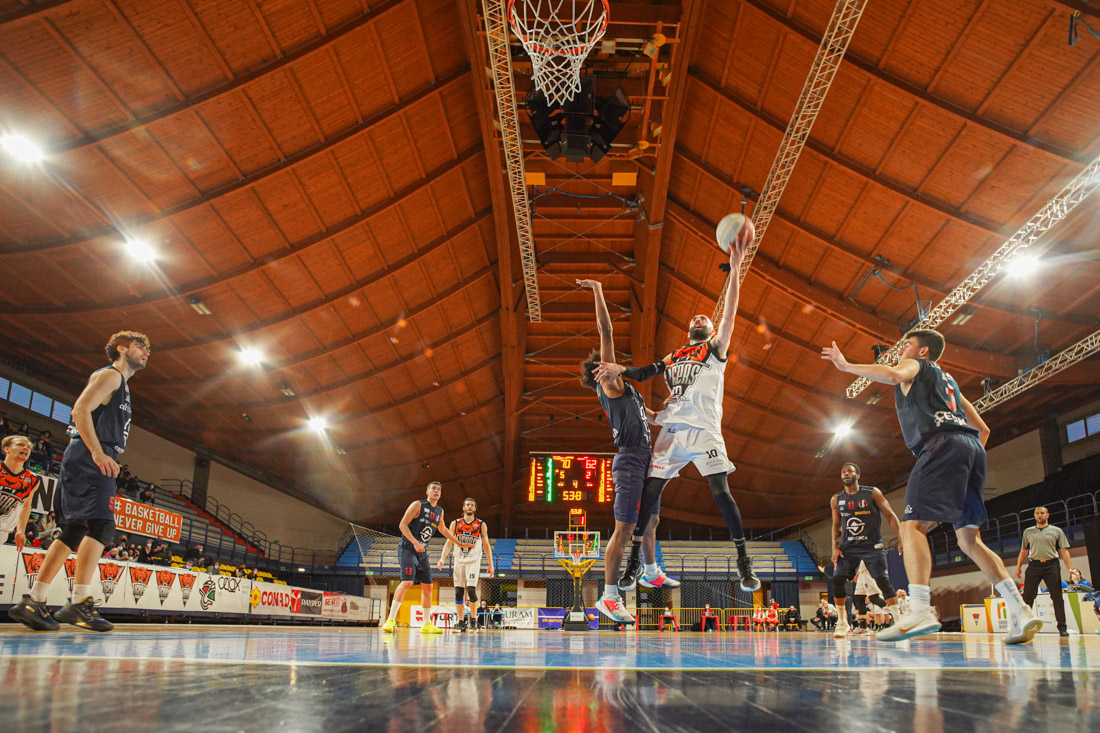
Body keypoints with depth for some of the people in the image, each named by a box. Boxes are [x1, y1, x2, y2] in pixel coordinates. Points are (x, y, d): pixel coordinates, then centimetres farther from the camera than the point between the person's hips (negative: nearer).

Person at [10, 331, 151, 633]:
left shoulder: (121, 384, 27)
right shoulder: (110, 375, -2)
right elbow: (81, 410, -16)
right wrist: (98, 453, -23)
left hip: (96, 462, 10)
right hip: (88, 460, -10)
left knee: (74, 532, 8)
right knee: (101, 525, -17)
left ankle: (32, 602, 10)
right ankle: (79, 603, -21)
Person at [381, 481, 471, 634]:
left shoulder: (439, 511, 13)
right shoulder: (418, 505, -7)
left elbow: (442, 529, 31)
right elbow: (402, 524, -13)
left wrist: (459, 543, 35)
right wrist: (415, 543, -23)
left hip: (422, 551, 8)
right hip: (407, 548, -8)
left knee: (427, 586, 6)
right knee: (407, 581, -23)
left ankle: (427, 624, 16)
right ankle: (391, 620, -21)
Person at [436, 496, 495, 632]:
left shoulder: (481, 525, 6)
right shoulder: (455, 524, 9)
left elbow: (486, 545, 8)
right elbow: (449, 543, 6)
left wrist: (491, 564, 3)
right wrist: (442, 559, -8)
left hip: (474, 561, -2)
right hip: (459, 561, 2)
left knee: (471, 589, -16)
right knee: (458, 592, -1)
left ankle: (473, 620, -1)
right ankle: (461, 622, 8)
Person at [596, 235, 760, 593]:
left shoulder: (715, 349, 12)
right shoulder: (672, 357, 24)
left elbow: (729, 315, -1)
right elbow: (645, 372, 16)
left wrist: (735, 271, -12)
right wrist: (619, 369, -4)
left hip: (704, 430, -4)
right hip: (672, 429, 4)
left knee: (721, 493, -12)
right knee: (649, 492, 0)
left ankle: (744, 562, -2)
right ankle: (633, 560, 9)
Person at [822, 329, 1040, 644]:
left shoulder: (915, 366, 15)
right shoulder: (948, 380, 37)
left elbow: (893, 374, -12)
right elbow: (983, 428, 35)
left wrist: (846, 365, -5)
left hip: (942, 444, -8)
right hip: (972, 446, 8)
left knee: (912, 525, -18)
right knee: (969, 539, 12)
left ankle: (920, 610, -35)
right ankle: (1020, 610, 2)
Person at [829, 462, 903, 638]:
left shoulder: (872, 493, -3)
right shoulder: (836, 499, 7)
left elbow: (890, 516, -5)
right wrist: (835, 547, 0)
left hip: (872, 545, -3)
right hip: (848, 547, 3)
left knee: (883, 581, -16)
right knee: (837, 579, -11)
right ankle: (842, 622, 2)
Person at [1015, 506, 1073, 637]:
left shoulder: (1057, 531, 9)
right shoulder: (1028, 532, 15)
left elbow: (1064, 551, 5)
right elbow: (1023, 551, 17)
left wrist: (1070, 568, -4)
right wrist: (1018, 566, 9)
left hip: (1051, 565, -1)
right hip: (1034, 565, 1)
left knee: (1057, 597, -2)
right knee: (1027, 597, -2)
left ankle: (1062, 628, 4)